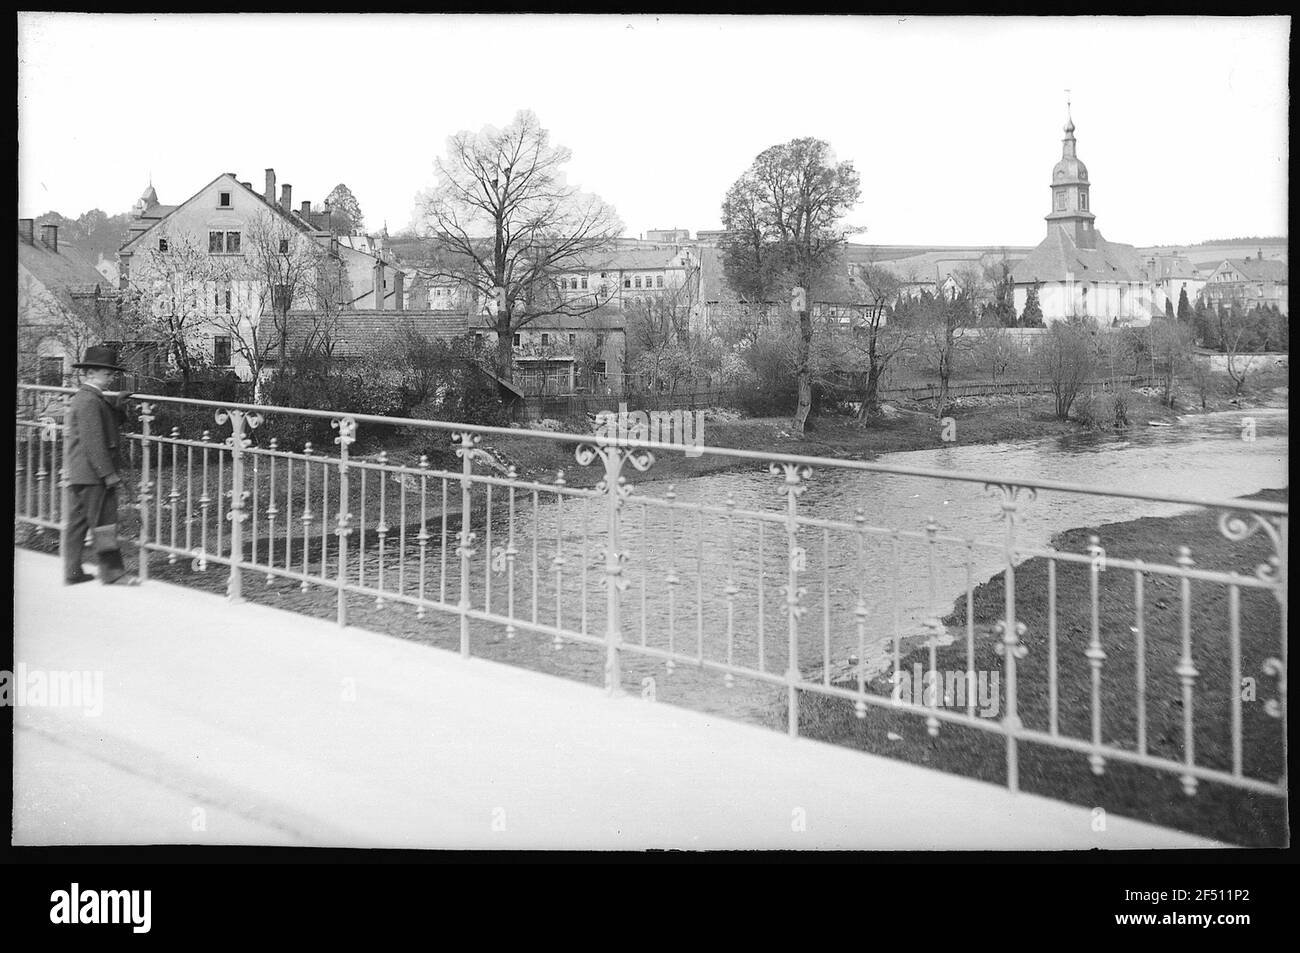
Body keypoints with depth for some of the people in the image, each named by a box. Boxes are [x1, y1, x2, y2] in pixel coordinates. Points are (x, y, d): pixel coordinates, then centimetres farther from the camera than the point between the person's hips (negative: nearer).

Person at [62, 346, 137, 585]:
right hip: (93, 475, -11)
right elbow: (93, 442, -21)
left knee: (77, 521, 12)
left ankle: (72, 572, 17)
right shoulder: (90, 401, -16)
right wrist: (109, 473, -20)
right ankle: (111, 572, 0)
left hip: (78, 474, 11)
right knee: (103, 521, -5)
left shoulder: (80, 398, 17)